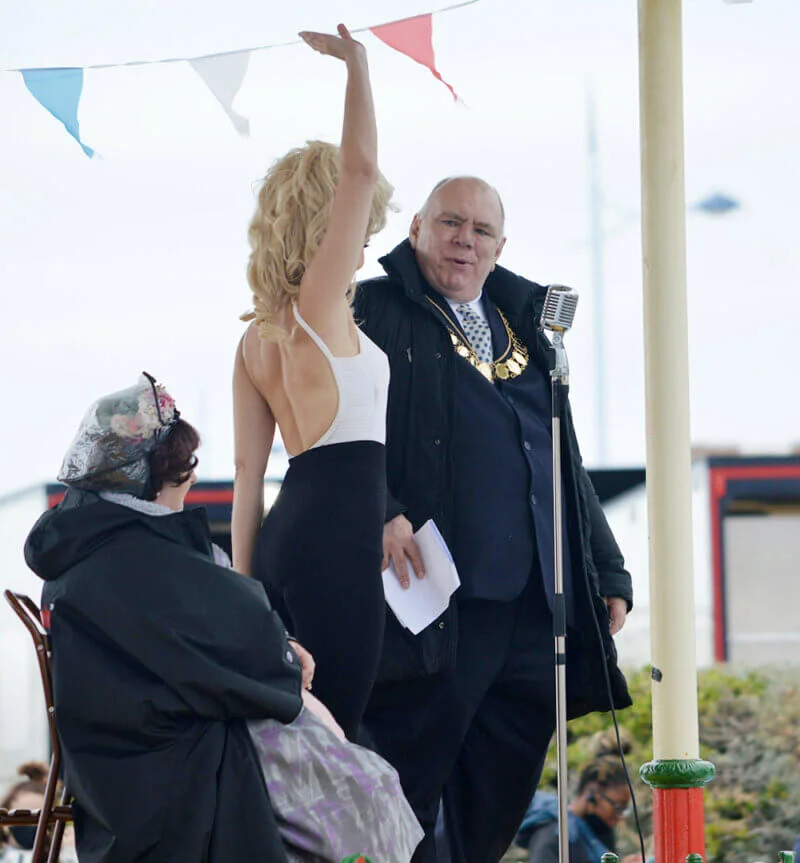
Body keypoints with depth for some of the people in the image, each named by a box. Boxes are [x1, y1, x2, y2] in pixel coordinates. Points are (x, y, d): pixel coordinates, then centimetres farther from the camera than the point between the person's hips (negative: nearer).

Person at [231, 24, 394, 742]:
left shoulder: (255, 338, 15)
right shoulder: (318, 307, -6)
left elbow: (248, 473, 14)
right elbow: (361, 169, -14)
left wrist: (244, 588, 15)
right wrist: (356, 64, -4)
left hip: (285, 538, 9)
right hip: (338, 536, -9)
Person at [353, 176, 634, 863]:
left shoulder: (525, 326, 23)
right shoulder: (374, 311, 3)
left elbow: (565, 464, 26)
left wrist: (607, 569, 20)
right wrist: (377, 513, -23)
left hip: (533, 608, 6)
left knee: (496, 807, 10)